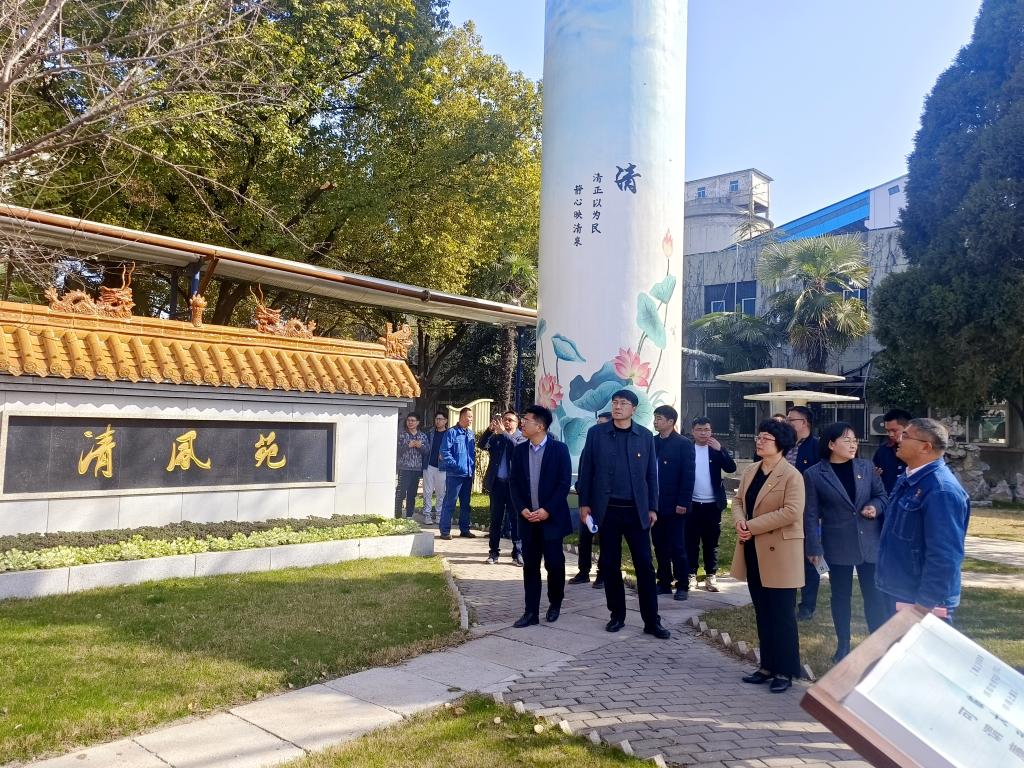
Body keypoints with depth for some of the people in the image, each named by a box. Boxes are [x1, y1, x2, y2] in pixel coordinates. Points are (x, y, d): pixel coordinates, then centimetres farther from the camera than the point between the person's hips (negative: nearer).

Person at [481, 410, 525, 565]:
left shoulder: (521, 438, 3)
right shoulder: (495, 437, 9)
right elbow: (483, 445, -7)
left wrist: (503, 432, -22)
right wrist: (490, 429, -19)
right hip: (497, 483, 2)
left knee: (516, 518, 2)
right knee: (496, 519, 8)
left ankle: (517, 552, 8)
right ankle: (493, 552, 14)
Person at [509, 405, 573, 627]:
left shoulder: (559, 449, -7)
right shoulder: (519, 450, 6)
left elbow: (564, 483, -10)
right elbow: (514, 483, 7)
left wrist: (547, 510, -15)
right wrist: (522, 509, -7)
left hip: (552, 517, -4)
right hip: (528, 517, 4)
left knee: (554, 564, 2)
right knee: (530, 565, 5)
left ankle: (555, 604, 24)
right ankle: (531, 611, 12)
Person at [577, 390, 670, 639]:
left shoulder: (645, 436, 3)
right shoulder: (596, 433, 1)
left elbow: (651, 474, 6)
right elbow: (586, 469, 3)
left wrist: (652, 508, 3)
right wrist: (584, 503, -1)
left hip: (637, 510, 0)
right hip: (607, 509, 0)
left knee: (644, 565, 1)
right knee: (610, 564, 7)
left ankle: (652, 621, 9)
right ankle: (617, 615, 21)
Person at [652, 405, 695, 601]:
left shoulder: (683, 443, -6)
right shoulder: (652, 442, 9)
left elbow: (688, 475, -9)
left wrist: (683, 503, -14)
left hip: (674, 505, -5)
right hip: (655, 504, 5)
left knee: (677, 547, 2)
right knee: (659, 546, 9)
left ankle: (682, 586, 12)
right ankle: (664, 583, 19)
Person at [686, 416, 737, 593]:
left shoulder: (717, 449, 4)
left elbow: (731, 468, -8)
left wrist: (720, 449, -20)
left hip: (712, 504, 1)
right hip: (692, 504, -1)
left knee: (711, 542, 8)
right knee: (691, 542, 4)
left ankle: (711, 576, 14)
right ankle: (691, 575, 11)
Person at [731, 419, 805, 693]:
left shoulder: (792, 476, -13)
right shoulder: (751, 470, 10)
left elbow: (791, 512, -21)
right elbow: (738, 500, 15)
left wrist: (752, 526, -19)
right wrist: (739, 521, -7)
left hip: (779, 554, -7)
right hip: (753, 552, 7)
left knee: (782, 614, 2)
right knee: (762, 613, 15)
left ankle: (785, 671, 14)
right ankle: (768, 666, 26)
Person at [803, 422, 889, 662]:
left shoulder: (866, 467, 3)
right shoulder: (813, 474, -7)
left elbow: (882, 495, 12)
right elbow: (811, 514, -6)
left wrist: (875, 506, -11)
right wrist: (814, 548, -9)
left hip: (869, 542, 2)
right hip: (838, 545, -2)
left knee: (874, 594, 6)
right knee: (841, 595, 11)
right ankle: (843, 645, 24)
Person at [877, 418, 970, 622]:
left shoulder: (941, 490, -24)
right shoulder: (909, 480, 7)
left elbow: (944, 557, -27)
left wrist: (926, 605, -24)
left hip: (921, 602, -9)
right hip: (898, 593, 9)